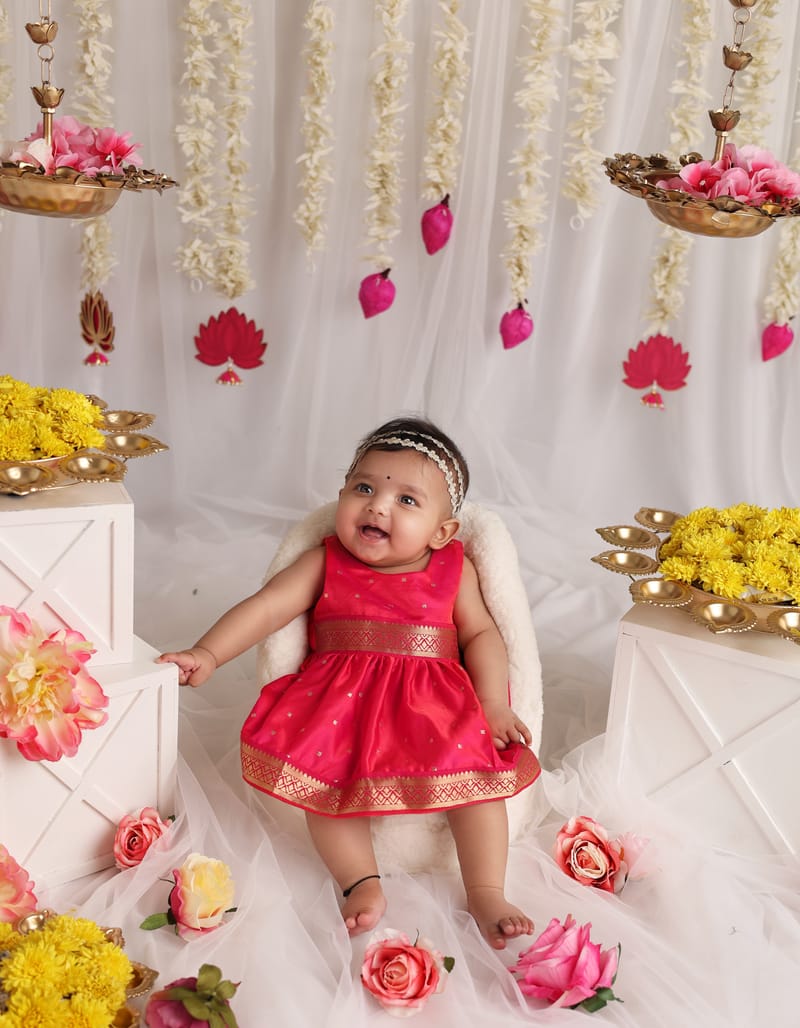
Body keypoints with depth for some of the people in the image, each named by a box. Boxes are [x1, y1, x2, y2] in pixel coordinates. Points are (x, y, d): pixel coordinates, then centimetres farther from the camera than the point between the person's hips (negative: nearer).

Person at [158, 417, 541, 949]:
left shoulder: (454, 572, 5)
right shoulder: (326, 563, 4)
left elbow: (482, 634, 6)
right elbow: (267, 607, -3)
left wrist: (493, 704, -8)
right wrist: (207, 654, -14)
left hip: (435, 703, 0)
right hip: (342, 701, 0)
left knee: (478, 774, -16)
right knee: (323, 777, -21)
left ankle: (486, 894, -10)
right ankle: (363, 883, -17)